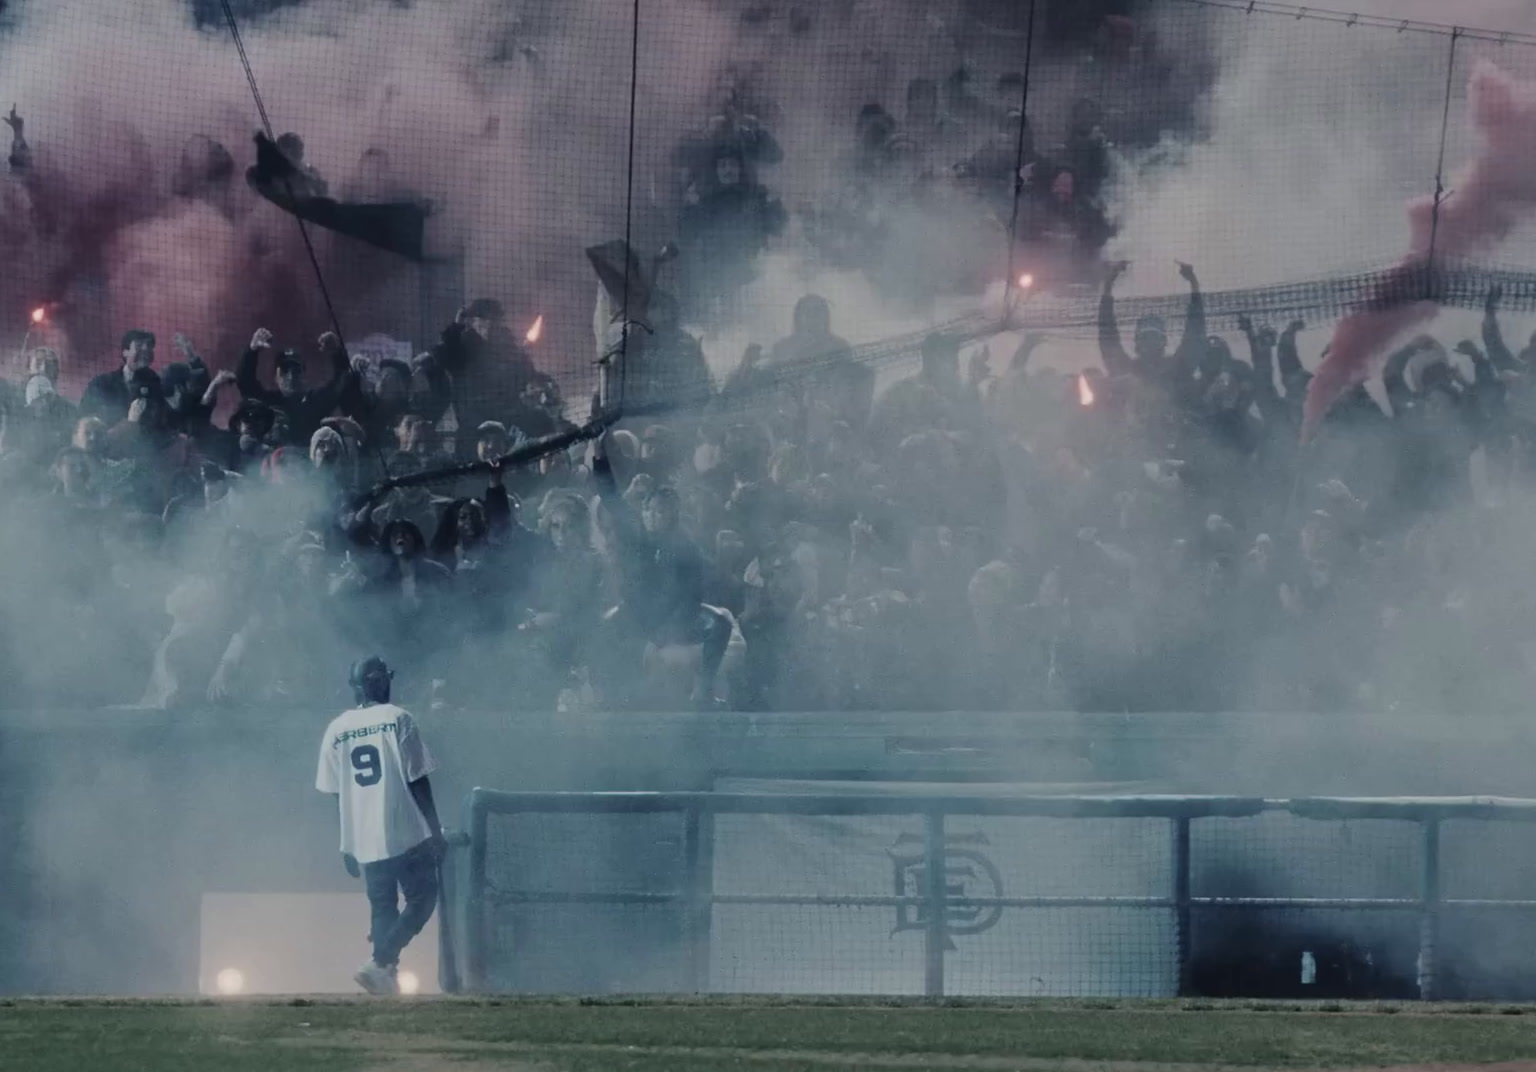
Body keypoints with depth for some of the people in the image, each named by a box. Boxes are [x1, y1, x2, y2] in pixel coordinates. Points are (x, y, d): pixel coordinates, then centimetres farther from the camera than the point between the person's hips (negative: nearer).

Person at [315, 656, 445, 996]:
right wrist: (436, 832, -2)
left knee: (382, 909, 15)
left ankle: (385, 978, 8)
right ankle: (379, 963, -12)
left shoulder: (336, 729, 6)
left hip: (363, 840, 4)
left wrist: (348, 844, 18)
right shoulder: (397, 719, -6)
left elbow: (335, 792, 9)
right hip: (407, 835, -4)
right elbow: (418, 781, -8)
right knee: (421, 898, 5)